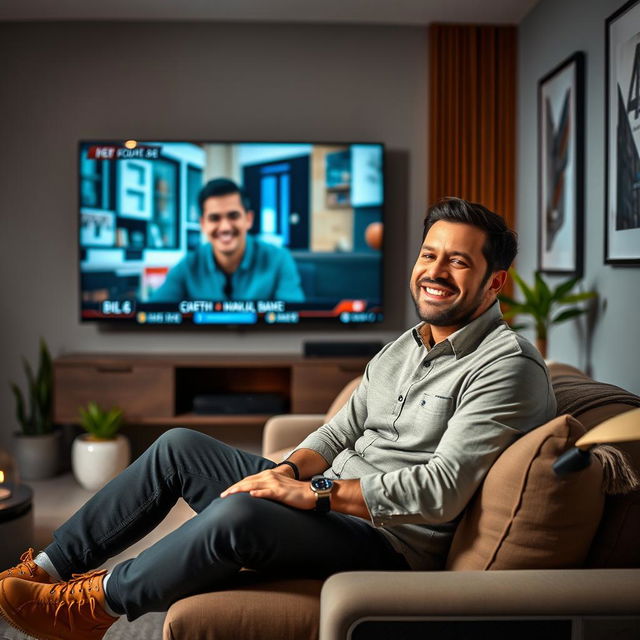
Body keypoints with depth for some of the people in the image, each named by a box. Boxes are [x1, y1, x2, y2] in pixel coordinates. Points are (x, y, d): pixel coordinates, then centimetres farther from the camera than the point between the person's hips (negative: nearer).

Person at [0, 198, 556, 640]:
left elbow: (442, 492, -24)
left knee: (236, 514, -33)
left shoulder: (507, 366, -15)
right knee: (180, 447, 2)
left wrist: (316, 493, -24)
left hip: (392, 544, -8)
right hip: (330, 501, 9)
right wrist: (290, 471, -6)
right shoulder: (403, 347, 13)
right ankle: (51, 565, 10)